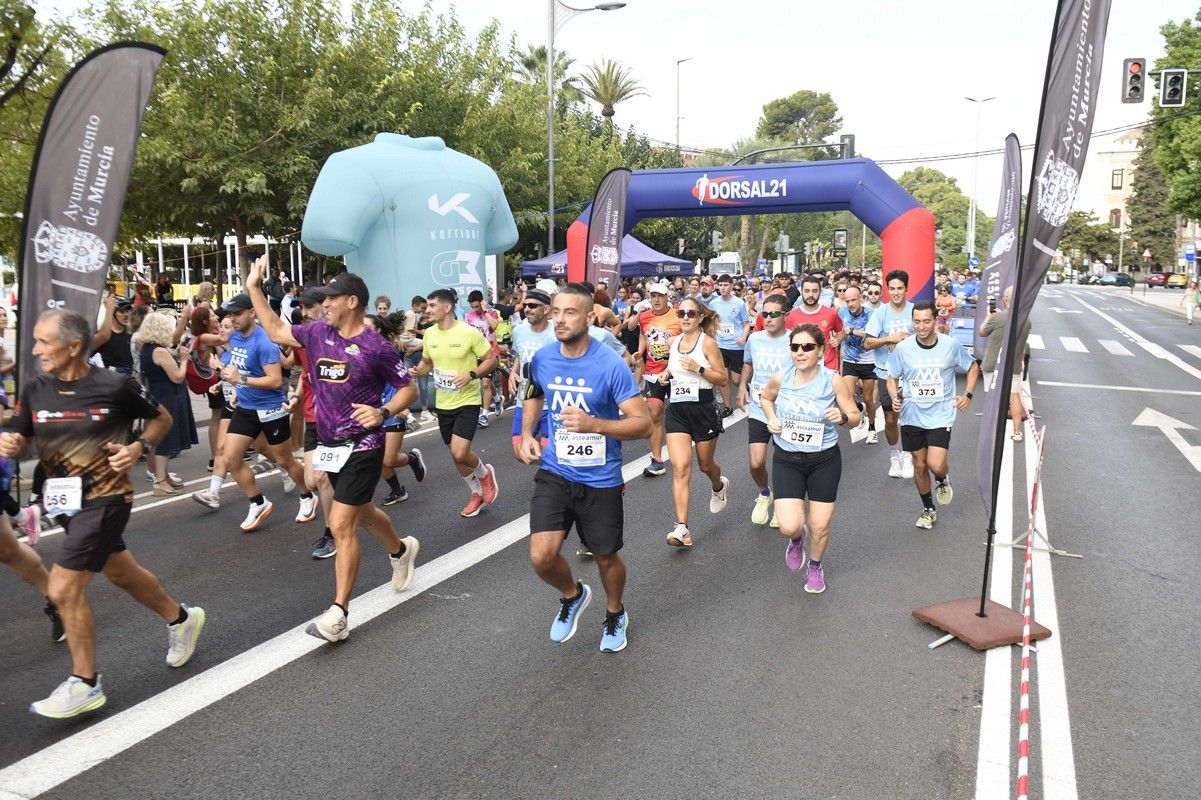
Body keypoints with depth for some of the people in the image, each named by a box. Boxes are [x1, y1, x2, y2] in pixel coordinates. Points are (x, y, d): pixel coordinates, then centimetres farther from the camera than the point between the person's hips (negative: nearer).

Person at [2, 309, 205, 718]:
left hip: (104, 498, -6)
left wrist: (138, 448, -15)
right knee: (121, 573, 20)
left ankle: (85, 685, 8)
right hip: (65, 500, 7)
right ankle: (181, 619, 44)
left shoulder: (115, 386, -14)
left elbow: (161, 418, 1)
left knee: (63, 589, -9)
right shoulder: (35, 390, -1)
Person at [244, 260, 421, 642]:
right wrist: (254, 288, 14)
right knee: (362, 512, 22)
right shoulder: (317, 333, 3)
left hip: (361, 446, -7)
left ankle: (338, 614, -4)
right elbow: (276, 331, 18)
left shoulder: (377, 347, -13)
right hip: (329, 444, 7)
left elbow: (409, 389, -6)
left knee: (341, 524, -11)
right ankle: (402, 549, 51)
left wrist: (383, 412, -23)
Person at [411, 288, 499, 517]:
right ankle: (477, 493, 36)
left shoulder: (469, 332, -15)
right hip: (443, 404, 6)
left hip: (467, 402, -6)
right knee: (456, 455, 14)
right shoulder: (429, 334, 1)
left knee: (460, 453, -17)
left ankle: (485, 473, 16)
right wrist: (415, 372, -6)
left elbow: (491, 360, -9)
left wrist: (471, 375, -24)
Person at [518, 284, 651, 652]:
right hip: (554, 473, 3)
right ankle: (572, 595, 24)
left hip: (600, 480, -2)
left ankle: (615, 613, 47)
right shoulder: (542, 359, -4)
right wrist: (527, 434, 3)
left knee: (606, 557, 14)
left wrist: (592, 423, -32)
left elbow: (643, 424, -18)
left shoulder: (611, 365, -18)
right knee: (541, 556, -11)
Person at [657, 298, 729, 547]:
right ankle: (682, 528, -13)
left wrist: (699, 368, -22)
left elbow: (723, 379, -8)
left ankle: (719, 487, 55)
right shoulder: (674, 342, 6)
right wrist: (665, 374, 2)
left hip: (702, 409, -3)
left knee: (705, 464, 17)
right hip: (676, 411, 3)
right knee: (680, 468, -10)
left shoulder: (707, 342, -8)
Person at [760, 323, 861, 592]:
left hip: (824, 461, 0)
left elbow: (855, 417, -4)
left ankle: (815, 567, 40)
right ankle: (796, 539, 29)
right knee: (789, 526, -11)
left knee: (820, 526, 7)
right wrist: (772, 419, -4)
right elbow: (766, 398, 15)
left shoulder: (834, 381, -14)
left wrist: (843, 417, -27)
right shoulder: (780, 378, -9)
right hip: (786, 460, 1)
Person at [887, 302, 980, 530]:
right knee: (919, 465, 11)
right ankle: (928, 510, 32)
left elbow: (973, 367, 11)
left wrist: (968, 395, 0)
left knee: (935, 465, -15)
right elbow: (892, 378, 5)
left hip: (941, 414, -1)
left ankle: (942, 480, 23)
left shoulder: (951, 345, -7)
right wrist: (895, 397, -15)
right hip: (912, 415, 1)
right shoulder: (903, 348, -7)